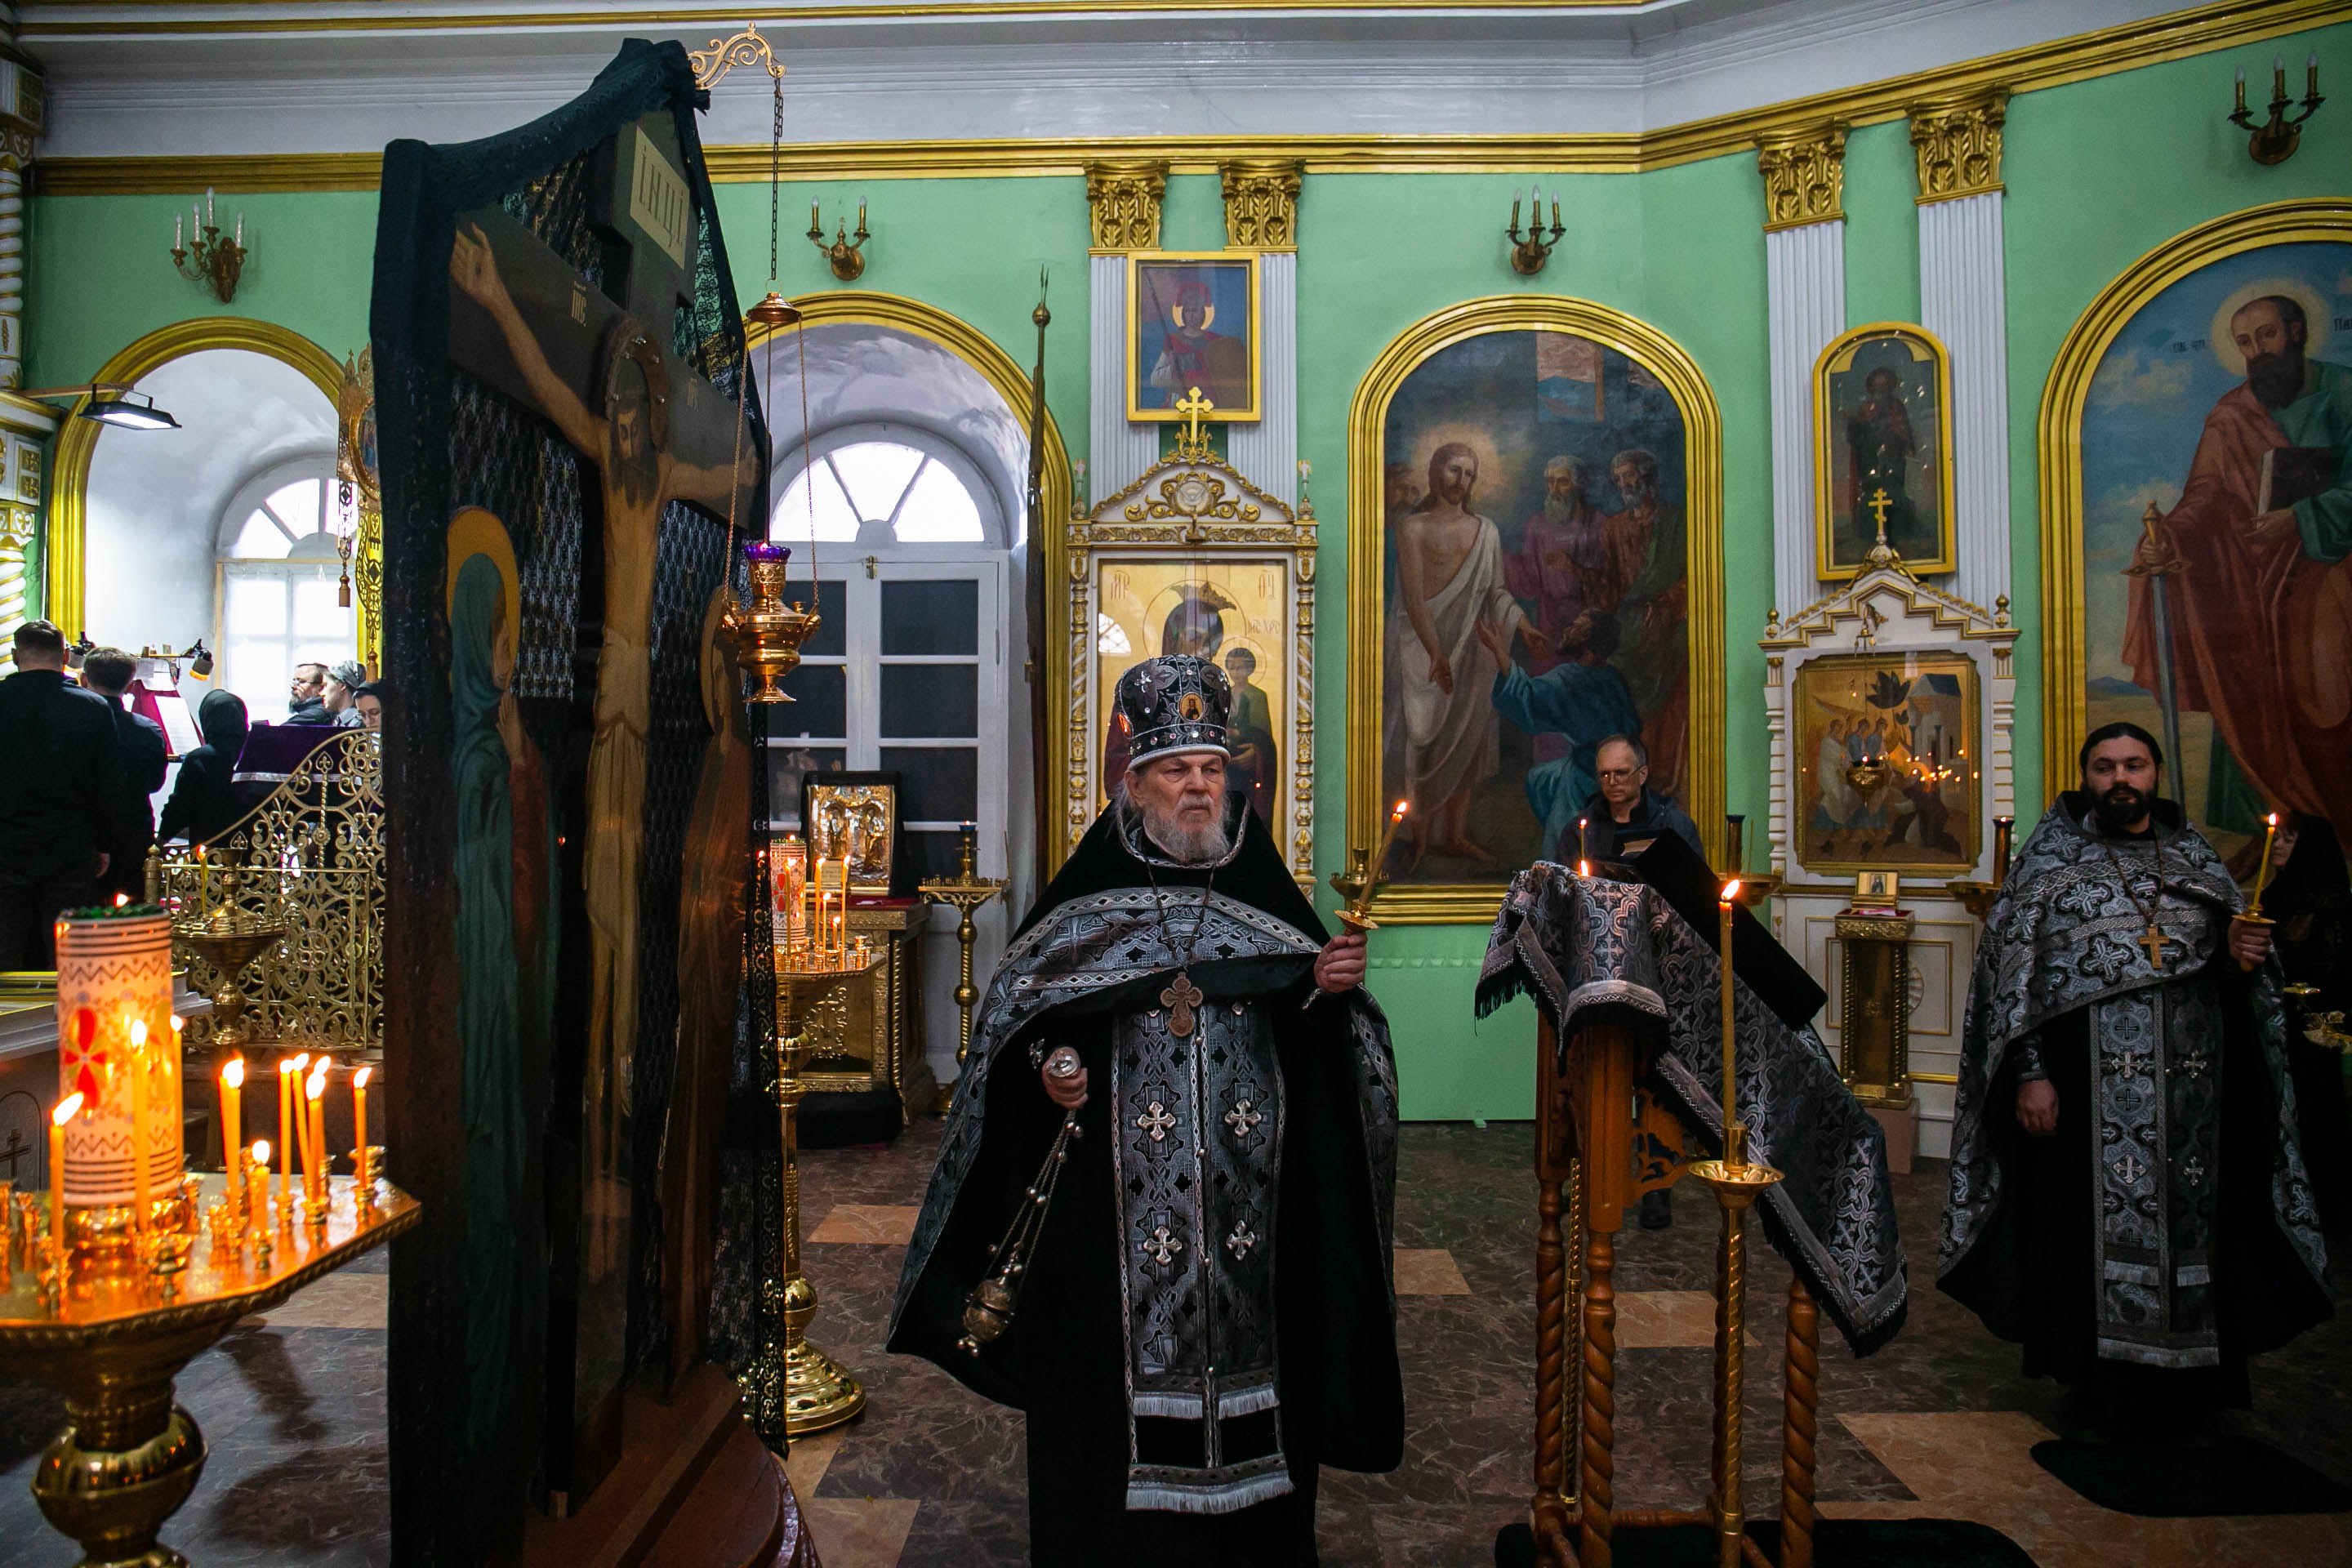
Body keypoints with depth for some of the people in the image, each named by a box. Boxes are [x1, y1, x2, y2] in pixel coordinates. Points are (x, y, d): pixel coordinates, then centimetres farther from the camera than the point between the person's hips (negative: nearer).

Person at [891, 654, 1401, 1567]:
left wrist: (1328, 987, -16)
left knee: (1243, 1349, 9)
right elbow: (1019, 1014, 5)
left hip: (1249, 1203, 2)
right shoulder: (1088, 896, 2)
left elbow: (1311, 1036, 5)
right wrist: (1046, 1064, -14)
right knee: (1123, 1366, 5)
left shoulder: (1263, 891, 6)